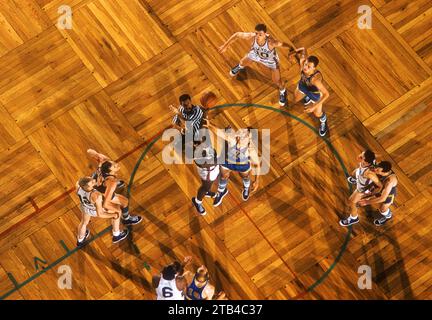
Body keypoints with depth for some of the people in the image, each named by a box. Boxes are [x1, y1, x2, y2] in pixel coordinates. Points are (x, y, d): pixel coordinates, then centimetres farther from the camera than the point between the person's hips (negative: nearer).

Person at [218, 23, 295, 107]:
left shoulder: (271, 42, -48)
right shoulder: (251, 37, -40)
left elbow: (284, 44, -36)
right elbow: (237, 34, -24)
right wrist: (225, 46, -17)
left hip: (271, 60, -3)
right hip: (256, 54, 3)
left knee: (277, 81, 10)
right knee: (243, 62, 31)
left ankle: (282, 91, 47)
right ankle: (240, 67, 72)